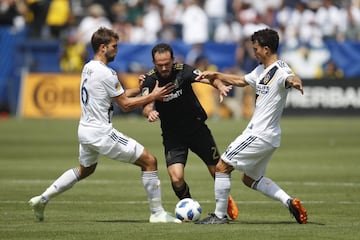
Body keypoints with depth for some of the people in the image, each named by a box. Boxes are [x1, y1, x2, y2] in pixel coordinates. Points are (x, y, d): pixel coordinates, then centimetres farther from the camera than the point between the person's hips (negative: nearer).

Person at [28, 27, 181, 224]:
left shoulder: (88, 68, 10)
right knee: (149, 162, -3)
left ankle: (42, 199, 31)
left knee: (85, 169, 35)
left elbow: (119, 95, 17)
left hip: (85, 130, 9)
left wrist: (140, 89, 9)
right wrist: (153, 96, -5)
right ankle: (157, 213, -2)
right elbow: (125, 104, -11)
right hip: (101, 132, -9)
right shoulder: (106, 73, -18)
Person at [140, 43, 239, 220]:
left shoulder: (183, 71, -15)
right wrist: (150, 112, -50)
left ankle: (226, 200, 38)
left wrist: (219, 85, -52)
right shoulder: (150, 80, -13)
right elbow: (147, 106, -25)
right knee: (176, 178, -17)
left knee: (218, 170, 5)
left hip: (197, 128, 0)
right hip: (172, 135, 0)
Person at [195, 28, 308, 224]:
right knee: (250, 179, 19)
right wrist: (215, 75, 26)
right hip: (263, 134, 11)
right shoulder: (262, 70, 13)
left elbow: (289, 78, -43)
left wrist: (294, 81, -66)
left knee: (222, 167, -4)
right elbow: (241, 81, 30)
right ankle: (289, 202, 6)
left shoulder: (279, 71, -19)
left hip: (260, 135, -11)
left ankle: (219, 215, 3)